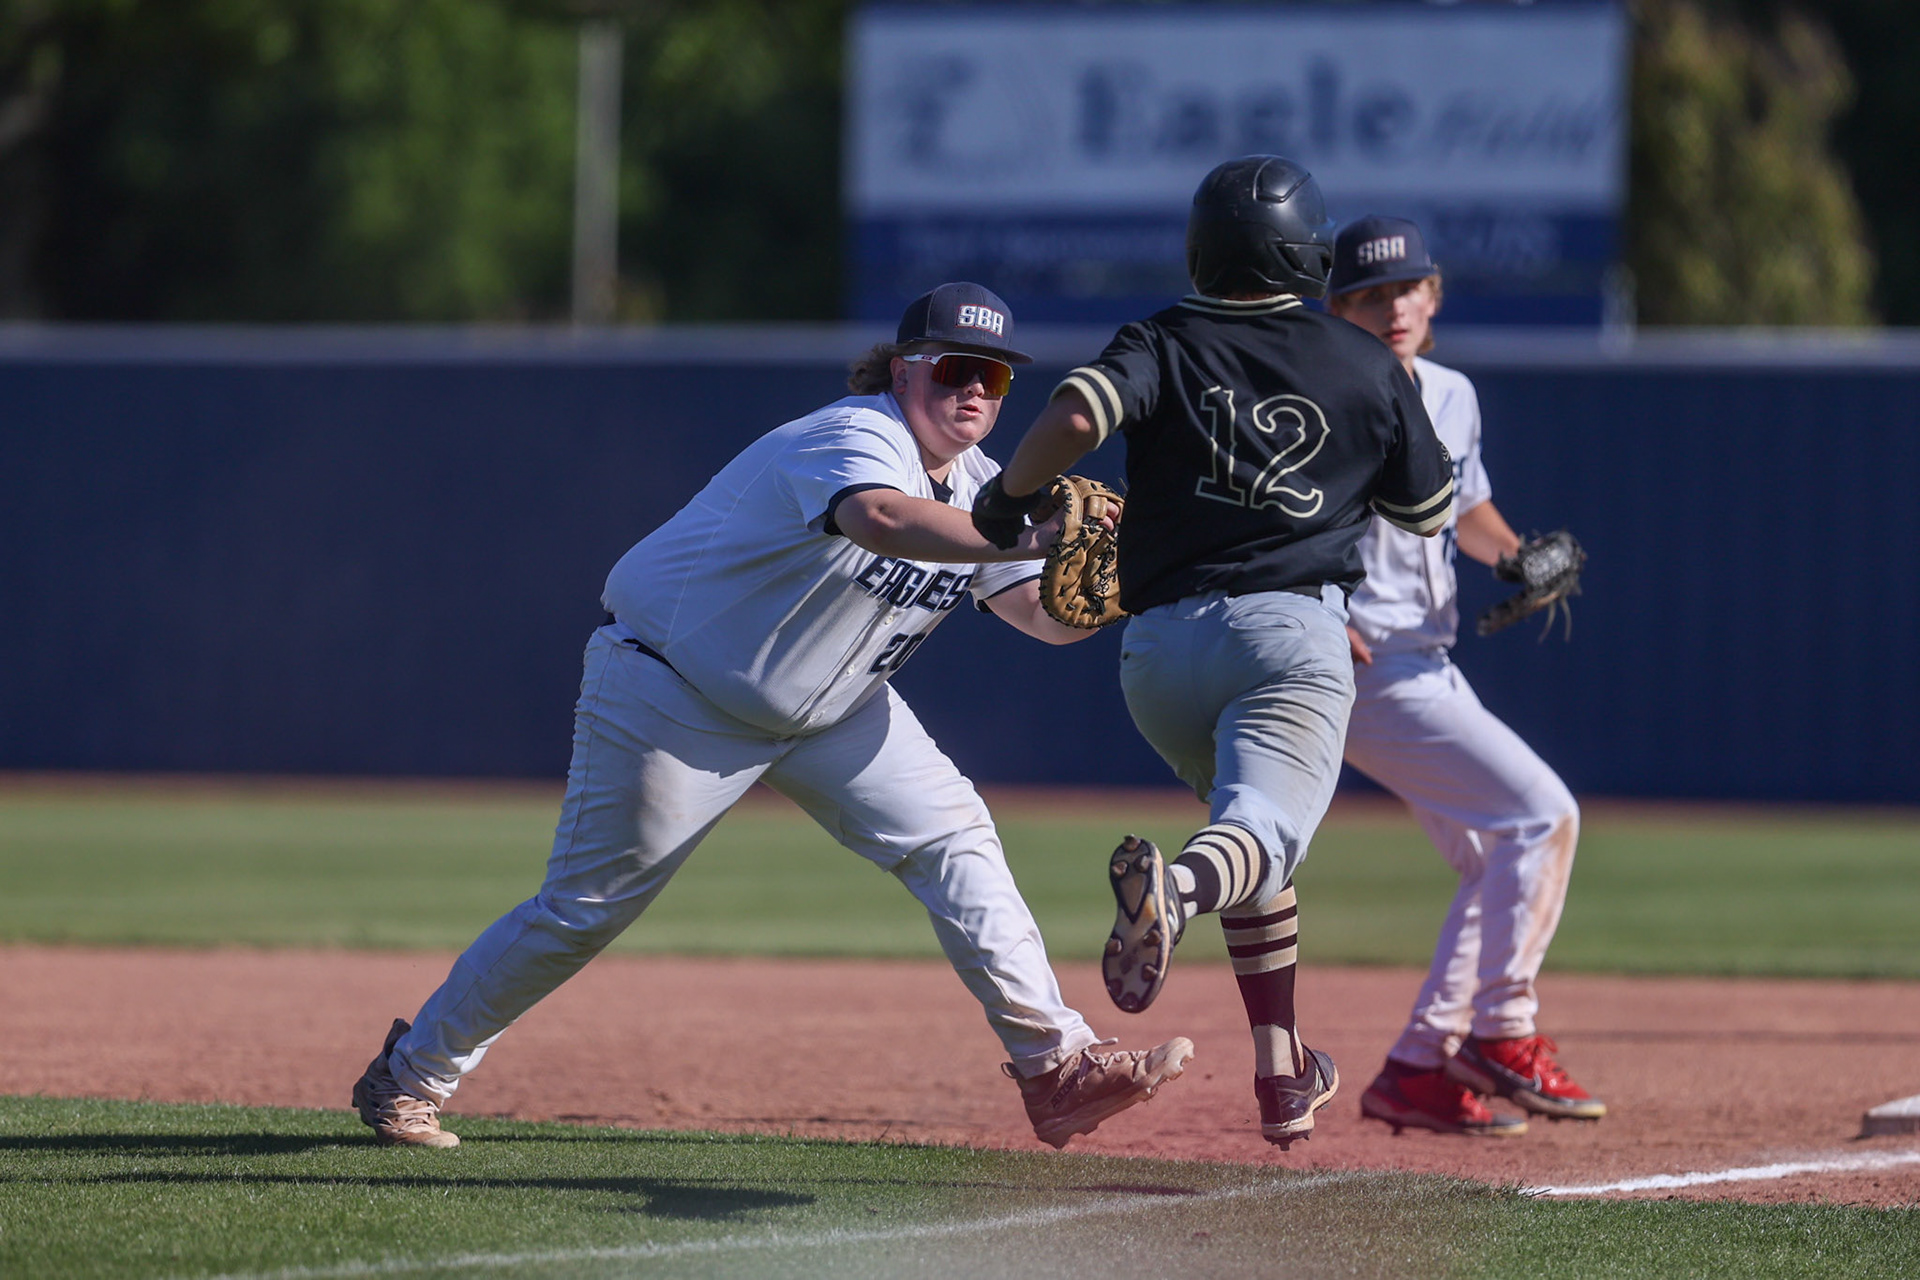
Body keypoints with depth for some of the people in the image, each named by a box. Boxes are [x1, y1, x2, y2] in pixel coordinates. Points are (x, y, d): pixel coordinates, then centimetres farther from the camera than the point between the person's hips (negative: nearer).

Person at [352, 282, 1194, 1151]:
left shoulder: (974, 487, -1)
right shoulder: (856, 438, -28)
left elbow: (1045, 615, -6)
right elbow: (880, 519, -51)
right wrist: (1030, 539, -62)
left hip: (828, 706, 8)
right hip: (672, 693, -8)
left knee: (951, 837, -7)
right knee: (584, 909, -5)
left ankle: (1053, 1063, -8)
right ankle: (411, 1075, 11)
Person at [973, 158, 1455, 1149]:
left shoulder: (1166, 344, 6)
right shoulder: (1366, 366, 9)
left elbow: (1078, 412, -15)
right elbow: (1428, 509, 21)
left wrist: (1007, 499, 0)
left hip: (1161, 644, 3)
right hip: (1292, 630, -3)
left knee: (1246, 811, 26)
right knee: (1261, 834, -20)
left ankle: (1280, 1069, 23)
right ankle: (1179, 890, -57)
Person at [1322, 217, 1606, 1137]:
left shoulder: (1452, 397, 11)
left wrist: (1512, 555, 6)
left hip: (1429, 670, 9)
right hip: (1363, 673, -9)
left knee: (1501, 867, 10)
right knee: (1542, 813, -15)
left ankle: (1417, 1069, 13)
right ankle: (1500, 1034, -8)